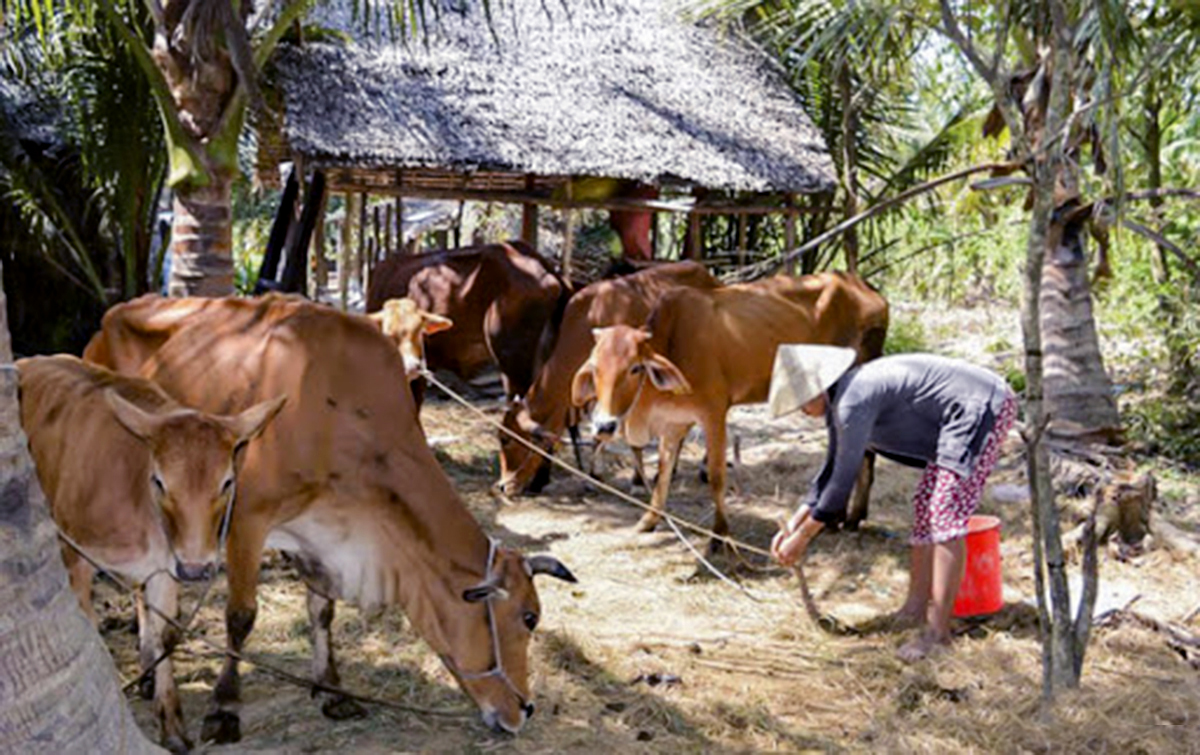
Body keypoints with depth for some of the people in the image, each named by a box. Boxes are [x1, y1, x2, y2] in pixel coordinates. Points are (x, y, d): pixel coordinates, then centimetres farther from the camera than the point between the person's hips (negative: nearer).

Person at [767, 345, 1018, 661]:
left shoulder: (854, 401, -23)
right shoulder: (839, 402, 8)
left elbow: (844, 479, -21)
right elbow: (831, 470, 17)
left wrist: (802, 537, -13)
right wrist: (793, 523, 11)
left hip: (980, 407, -11)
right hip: (965, 416, 11)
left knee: (946, 514, -15)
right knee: (925, 505, 15)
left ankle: (938, 629, -14)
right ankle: (916, 607, 24)